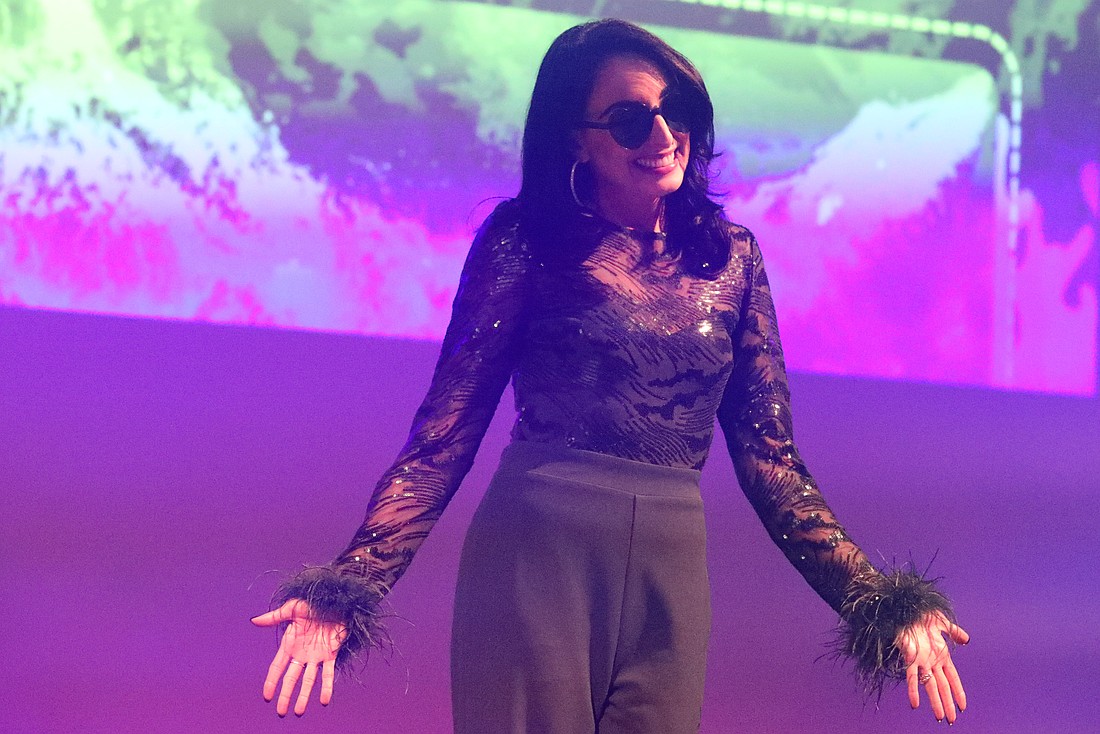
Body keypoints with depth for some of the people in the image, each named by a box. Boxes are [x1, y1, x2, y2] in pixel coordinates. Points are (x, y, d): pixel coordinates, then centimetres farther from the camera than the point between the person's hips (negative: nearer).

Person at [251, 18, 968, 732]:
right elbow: (446, 432, -3)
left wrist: (878, 599, 3)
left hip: (671, 576, 3)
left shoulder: (730, 254, 9)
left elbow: (768, 455, 10)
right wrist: (349, 587, -13)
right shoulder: (526, 238, 0)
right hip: (535, 559, -3)